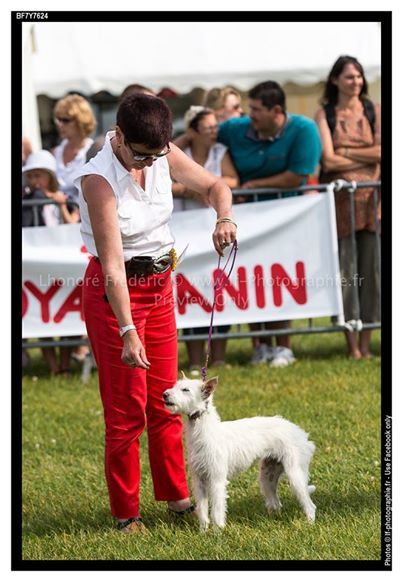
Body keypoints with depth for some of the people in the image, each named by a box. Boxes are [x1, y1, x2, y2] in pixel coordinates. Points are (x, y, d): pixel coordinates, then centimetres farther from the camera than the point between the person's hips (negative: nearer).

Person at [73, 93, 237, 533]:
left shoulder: (164, 156, -7)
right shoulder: (99, 178, -25)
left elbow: (215, 187, 7)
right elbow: (112, 263, -28)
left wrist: (224, 217, -17)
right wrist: (127, 332, -33)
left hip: (159, 286, 6)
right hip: (113, 292, -6)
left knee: (165, 398, 14)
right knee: (126, 408, 0)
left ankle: (176, 495, 26)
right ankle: (125, 512, 11)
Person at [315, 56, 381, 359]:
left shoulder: (374, 111, 10)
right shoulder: (325, 114, 5)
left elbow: (381, 151, -2)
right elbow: (329, 160, -5)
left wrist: (346, 152, -5)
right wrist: (368, 157, -3)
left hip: (370, 197, 2)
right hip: (339, 197, -2)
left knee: (370, 266, -1)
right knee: (345, 268, -4)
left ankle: (366, 343, 4)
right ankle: (352, 346, -1)